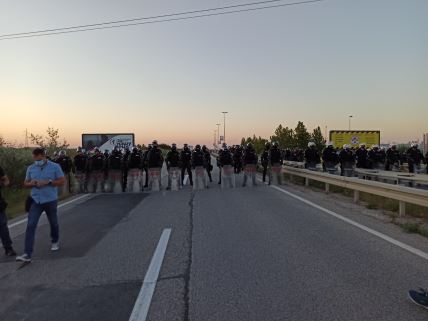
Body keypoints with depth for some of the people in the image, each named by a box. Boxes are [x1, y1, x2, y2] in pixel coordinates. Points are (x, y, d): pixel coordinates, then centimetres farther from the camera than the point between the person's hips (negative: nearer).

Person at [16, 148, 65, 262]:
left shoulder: (55, 167, -5)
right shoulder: (30, 168, 6)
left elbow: (62, 181, -7)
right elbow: (25, 183, 14)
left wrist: (48, 182, -19)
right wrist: (31, 183, -10)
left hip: (50, 200, -2)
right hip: (35, 201, 2)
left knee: (53, 223, 15)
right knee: (30, 226, -8)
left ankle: (55, 242, 42)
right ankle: (27, 254, -6)